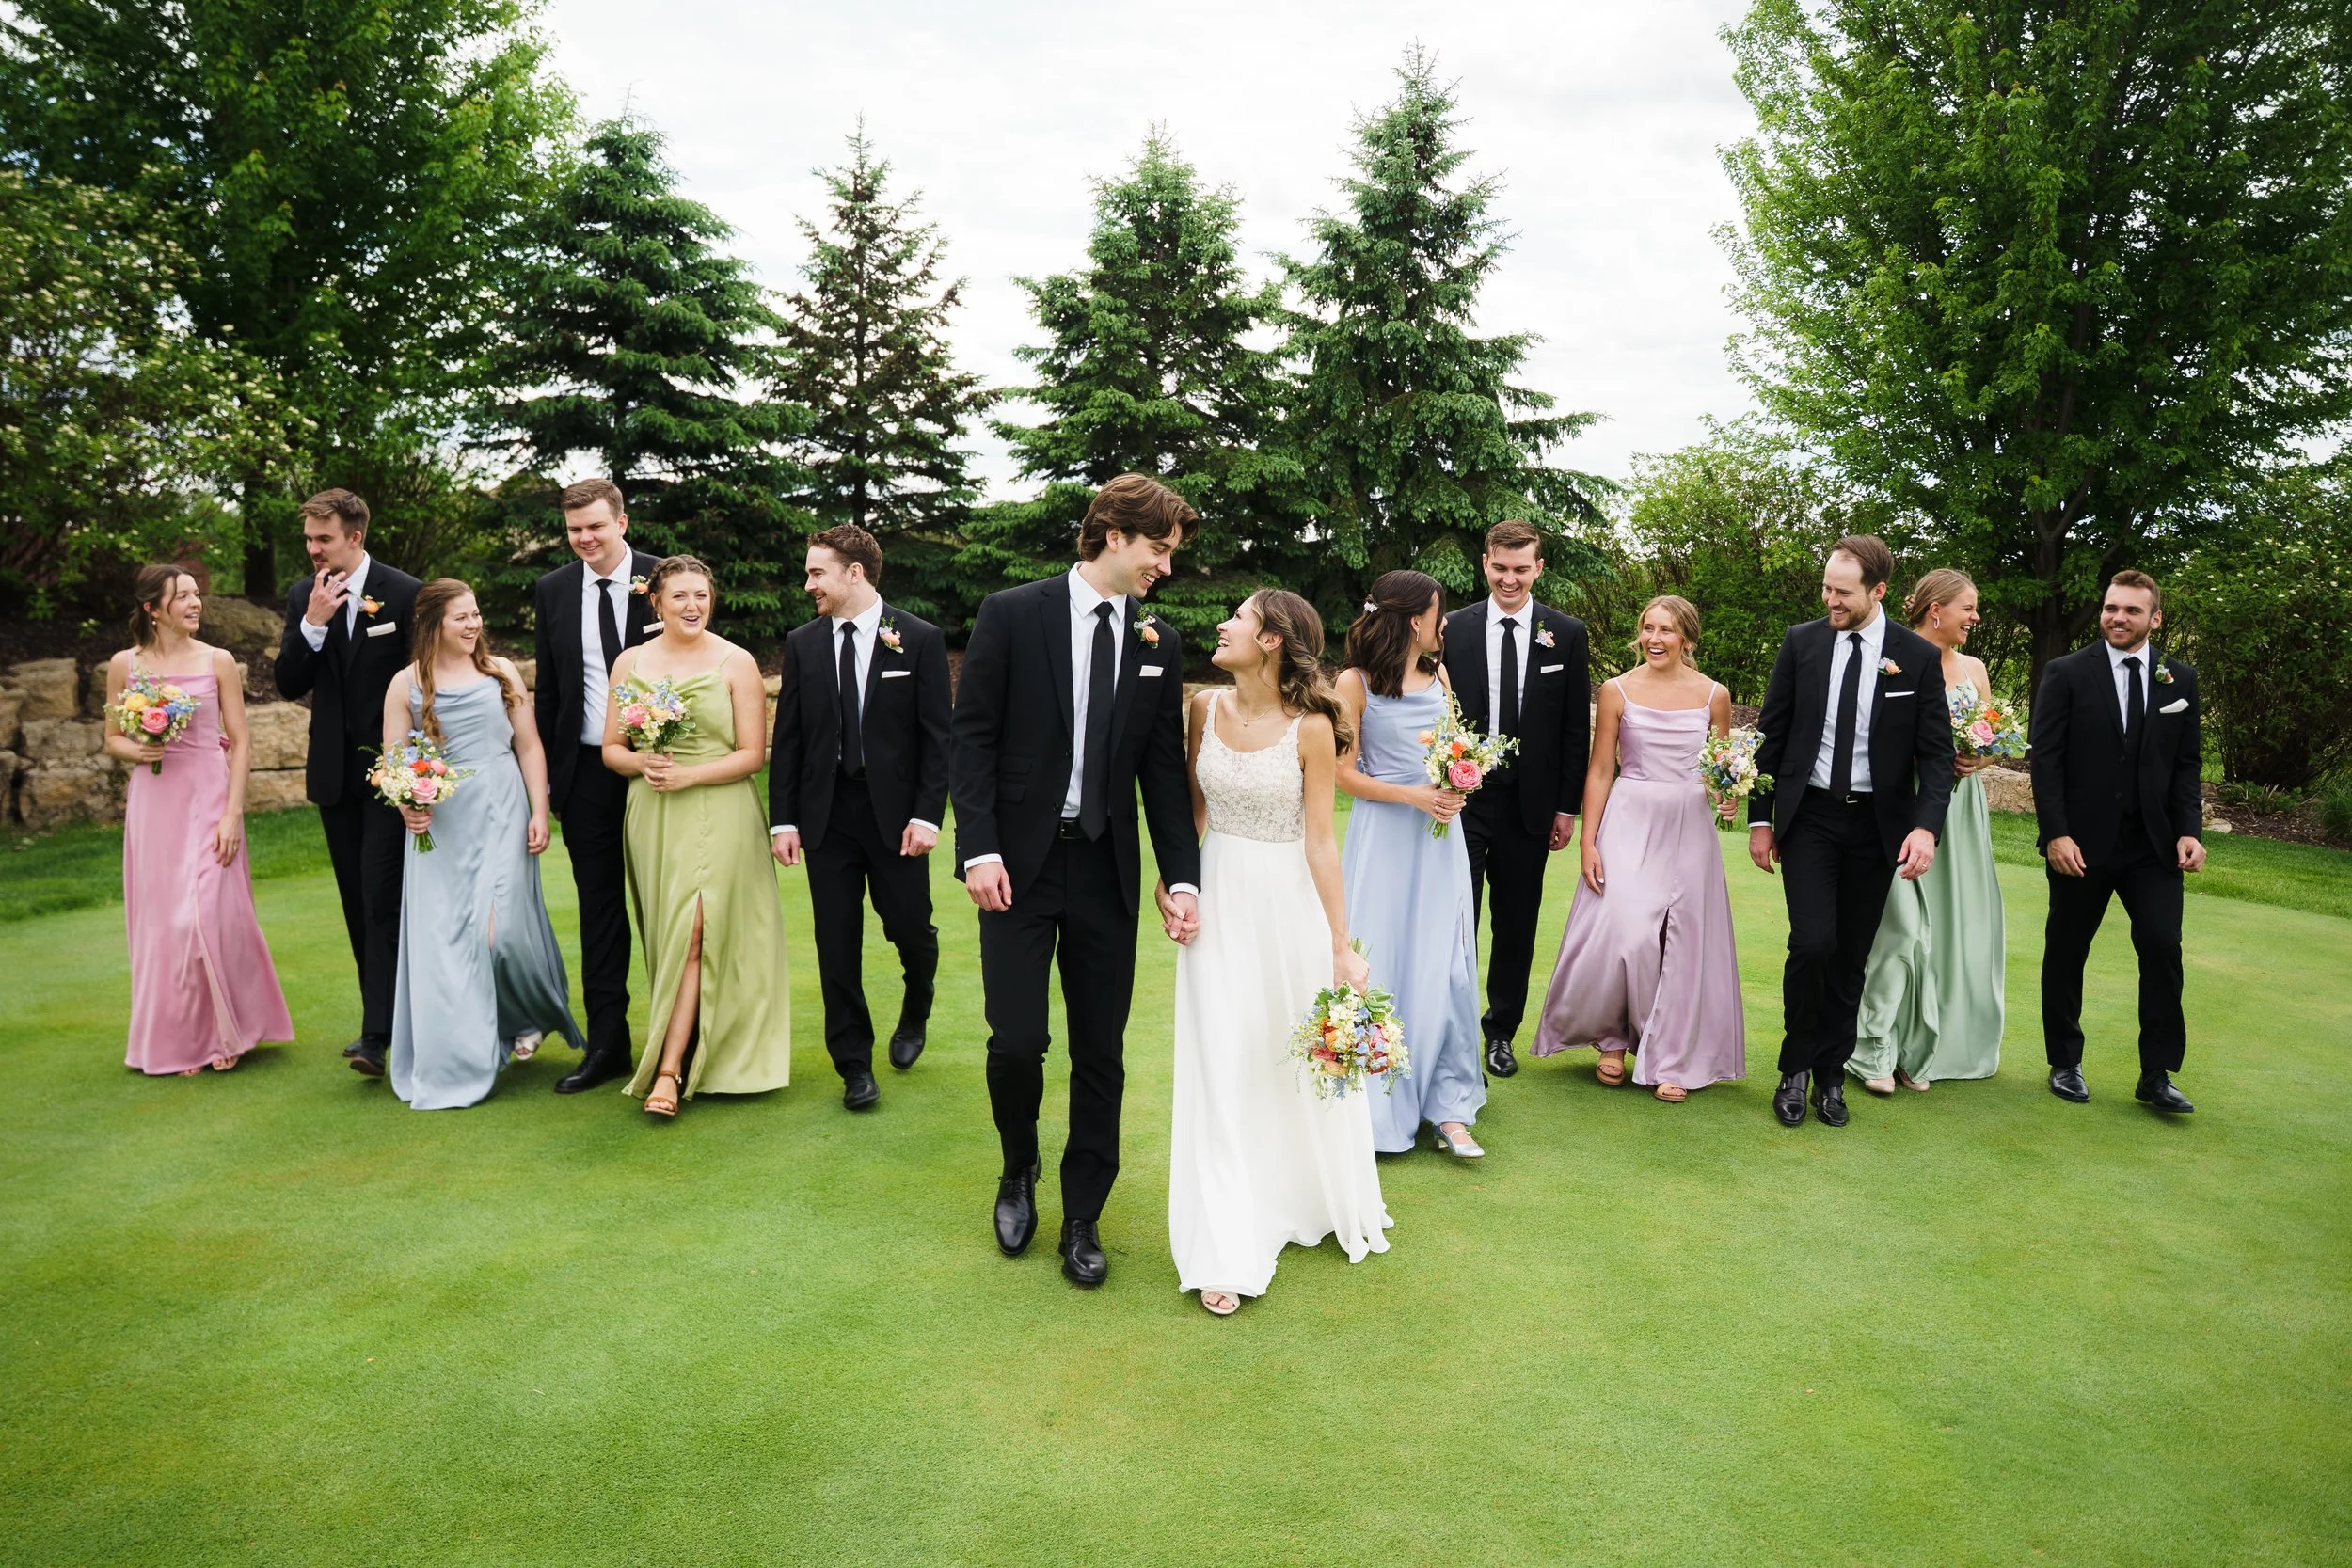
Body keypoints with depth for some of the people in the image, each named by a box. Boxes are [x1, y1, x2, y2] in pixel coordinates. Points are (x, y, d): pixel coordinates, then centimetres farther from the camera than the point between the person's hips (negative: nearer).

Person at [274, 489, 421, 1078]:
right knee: (358, 903, 10)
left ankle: (379, 1035, -11)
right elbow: (289, 686, 1)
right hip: (334, 771, 5)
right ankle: (384, 1016, 21)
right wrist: (313, 623, -14)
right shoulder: (302, 597, 5)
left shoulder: (405, 593, -7)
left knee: (383, 898, -11)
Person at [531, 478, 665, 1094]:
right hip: (586, 771, 3)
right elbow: (548, 688, 10)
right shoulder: (552, 591, 6)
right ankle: (607, 1044, 15)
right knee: (600, 906, 7)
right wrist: (543, 775, 7)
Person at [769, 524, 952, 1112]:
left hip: (895, 812, -2)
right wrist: (783, 819, 1)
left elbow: (937, 735, -4)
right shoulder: (803, 643, 6)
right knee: (837, 943, 4)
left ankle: (913, 1015, 37)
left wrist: (928, 814, -11)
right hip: (826, 814, 3)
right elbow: (787, 737, 7)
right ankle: (854, 1066, 17)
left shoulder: (920, 639, -3)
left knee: (911, 931, 4)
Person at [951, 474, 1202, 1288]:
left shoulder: (1159, 643, 6)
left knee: (1101, 1052, 7)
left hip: (1107, 869, 3)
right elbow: (973, 737, -4)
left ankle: (1082, 1219, 23)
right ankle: (1018, 1174, 27)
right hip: (1019, 863, -3)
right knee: (1017, 1040, -4)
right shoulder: (1010, 614, -3)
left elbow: (1164, 769, 7)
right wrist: (979, 848, -13)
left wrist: (1183, 877, 0)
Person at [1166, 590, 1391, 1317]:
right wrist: (1171, 880, 5)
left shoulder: (1310, 727, -13)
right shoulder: (1206, 708, -2)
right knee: (1224, 1066, 3)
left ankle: (1321, 1201, 39)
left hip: (1289, 902, -3)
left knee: (1302, 1057, 13)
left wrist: (1342, 946, -11)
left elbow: (1320, 840, -12)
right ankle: (1227, 1252, 11)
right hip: (1219, 901, 3)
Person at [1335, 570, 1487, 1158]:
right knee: (1381, 964, 1)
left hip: (1439, 834, 5)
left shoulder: (1440, 675, 11)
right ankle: (1380, 1109, 14)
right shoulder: (1356, 682, -6)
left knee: (1445, 967, 1)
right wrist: (1412, 795, -17)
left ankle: (1450, 1108, 7)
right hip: (1383, 835, -4)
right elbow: (1345, 773, -7)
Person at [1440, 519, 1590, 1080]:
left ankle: (1502, 1029, 26)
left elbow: (1576, 728, 4)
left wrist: (1568, 806, 2)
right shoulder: (1453, 629, 0)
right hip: (1462, 800, -1)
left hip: (1530, 804, 1)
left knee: (1517, 926, 12)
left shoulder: (1566, 633, 2)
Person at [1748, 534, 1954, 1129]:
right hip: (1808, 817, -1)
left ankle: (1831, 1075, 23)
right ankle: (1796, 1067, 7)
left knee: (1851, 957, 7)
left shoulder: (1920, 657, -2)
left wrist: (1926, 825, -16)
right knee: (1813, 943, -13)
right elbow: (1771, 734, 5)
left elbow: (1936, 752, -1)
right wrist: (1760, 818, 2)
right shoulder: (1801, 643, 0)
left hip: (1876, 826, 1)